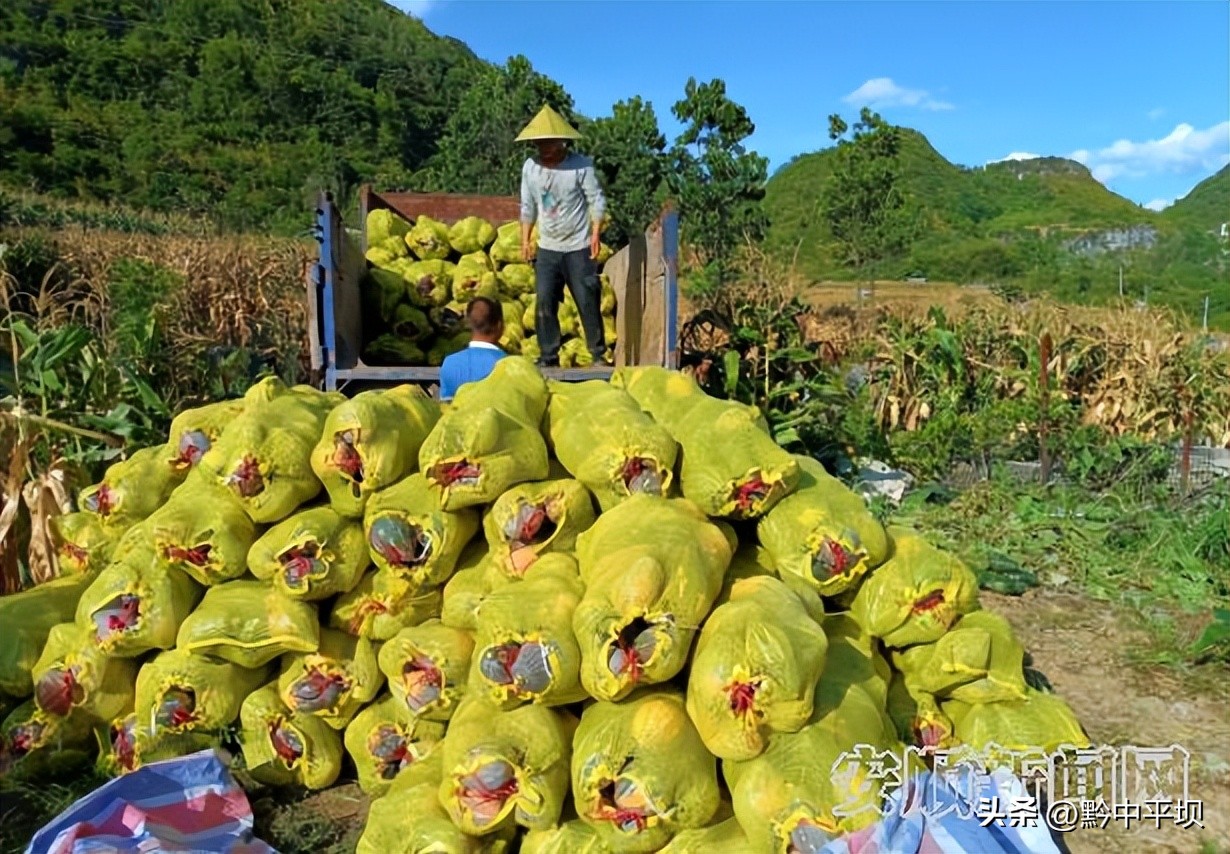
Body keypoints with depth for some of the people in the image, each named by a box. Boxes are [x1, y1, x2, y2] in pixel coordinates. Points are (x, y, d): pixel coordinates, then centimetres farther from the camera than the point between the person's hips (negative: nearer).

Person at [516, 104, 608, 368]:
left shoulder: (581, 165, -8)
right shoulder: (530, 166, 4)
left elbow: (597, 201, -6)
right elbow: (528, 207, 11)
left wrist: (595, 233, -14)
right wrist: (525, 240, 9)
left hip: (579, 247, -3)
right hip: (547, 248, 4)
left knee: (588, 302, 0)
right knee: (544, 303, 0)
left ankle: (598, 353, 12)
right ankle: (548, 356, 10)